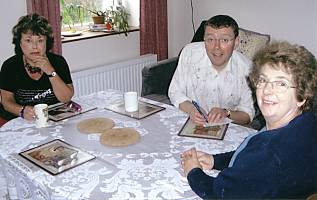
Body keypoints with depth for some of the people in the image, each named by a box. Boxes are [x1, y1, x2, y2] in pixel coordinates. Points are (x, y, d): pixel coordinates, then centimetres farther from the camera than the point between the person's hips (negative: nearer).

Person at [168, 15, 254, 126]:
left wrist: (226, 113, -23)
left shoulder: (246, 68, -13)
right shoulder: (189, 53, -10)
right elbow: (175, 92, -3)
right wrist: (190, 109, -22)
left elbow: (247, 114, -4)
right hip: (189, 122, 0)